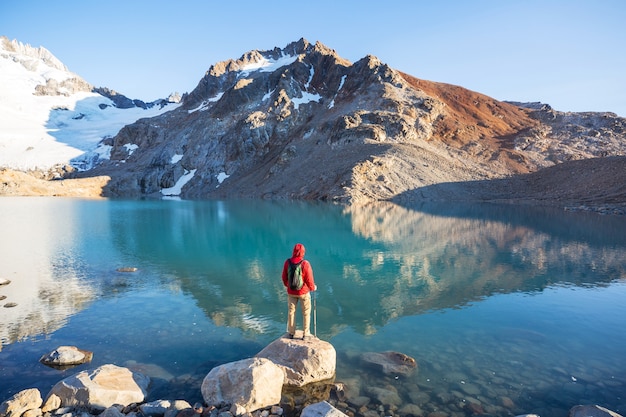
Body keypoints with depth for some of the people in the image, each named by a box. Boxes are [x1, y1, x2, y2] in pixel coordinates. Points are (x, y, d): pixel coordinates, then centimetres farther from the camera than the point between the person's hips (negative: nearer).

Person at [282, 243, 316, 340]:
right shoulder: (305, 264, -24)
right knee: (306, 312, 13)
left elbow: (284, 277, 0)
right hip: (303, 292, -3)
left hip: (291, 292, 3)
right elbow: (309, 279, -18)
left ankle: (291, 333, 30)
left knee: (291, 311, 18)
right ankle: (305, 334, 20)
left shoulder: (287, 262, -12)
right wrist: (313, 287, 3)